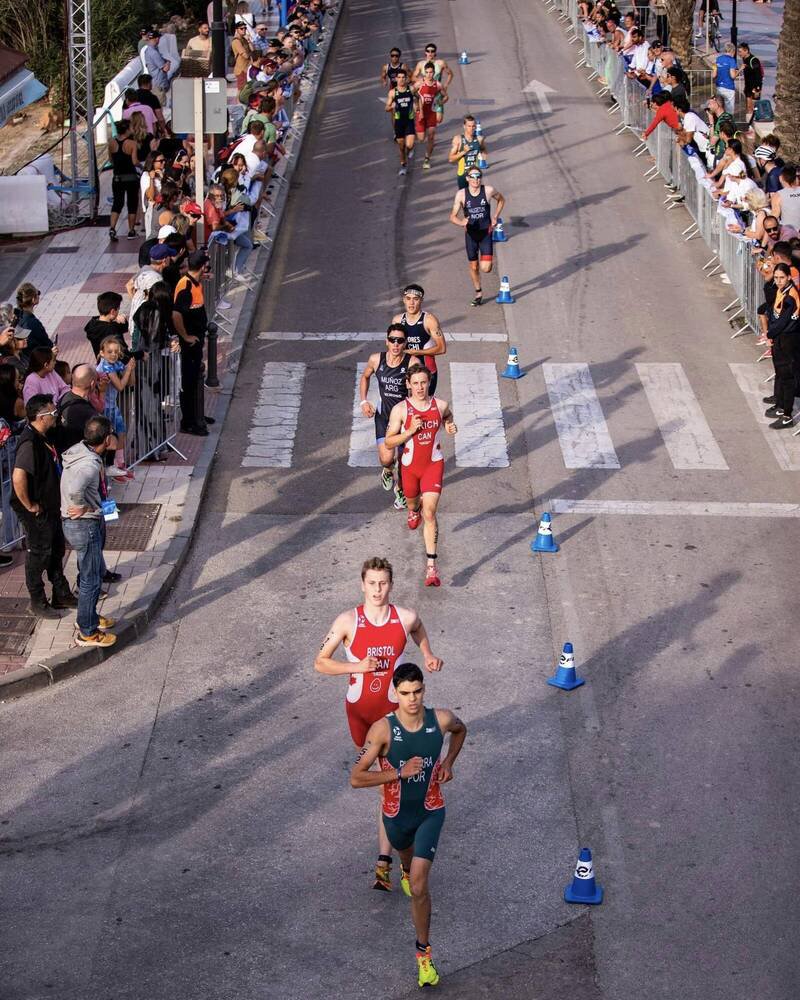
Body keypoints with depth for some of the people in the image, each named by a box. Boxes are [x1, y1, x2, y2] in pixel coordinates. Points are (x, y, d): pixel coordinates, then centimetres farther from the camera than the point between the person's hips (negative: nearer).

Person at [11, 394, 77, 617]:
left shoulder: (43, 438, 4)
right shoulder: (30, 442, -27)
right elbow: (18, 477, -37)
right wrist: (30, 506, -25)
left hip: (51, 506, 10)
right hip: (37, 513, -10)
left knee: (56, 551, 20)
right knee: (39, 555, 4)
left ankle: (61, 595, 34)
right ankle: (38, 603, 18)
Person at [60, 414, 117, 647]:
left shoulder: (79, 450, 0)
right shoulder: (90, 465, -30)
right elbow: (75, 489, -48)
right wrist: (81, 507, -27)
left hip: (75, 523, 10)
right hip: (84, 525, -10)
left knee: (97, 571, 25)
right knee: (91, 580, 3)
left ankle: (90, 617, 41)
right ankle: (87, 633, 14)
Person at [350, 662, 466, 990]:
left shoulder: (441, 719, -18)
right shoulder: (382, 729, -25)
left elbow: (460, 730, 10)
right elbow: (356, 778, -22)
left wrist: (448, 763, -2)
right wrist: (400, 772, -28)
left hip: (430, 812, -1)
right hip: (397, 815, 1)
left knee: (419, 886, -12)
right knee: (407, 854, 33)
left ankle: (423, 951, 4)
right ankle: (408, 868, 72)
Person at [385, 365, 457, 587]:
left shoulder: (441, 405, -7)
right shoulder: (400, 410, -14)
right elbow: (389, 442, -12)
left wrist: (450, 427, -6)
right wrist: (410, 431, -26)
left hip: (434, 464, -1)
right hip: (410, 466, 1)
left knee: (429, 513, -12)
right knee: (412, 500, 26)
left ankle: (431, 565, -14)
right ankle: (413, 510, 68)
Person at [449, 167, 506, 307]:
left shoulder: (488, 190, -10)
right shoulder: (461, 194, -10)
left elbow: (501, 200, 12)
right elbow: (453, 216, -8)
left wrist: (495, 217, 2)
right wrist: (461, 222, -29)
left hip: (486, 233, -1)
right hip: (470, 234, 1)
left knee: (485, 268, -11)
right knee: (474, 267, 11)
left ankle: (489, 261, 26)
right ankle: (478, 293, 33)